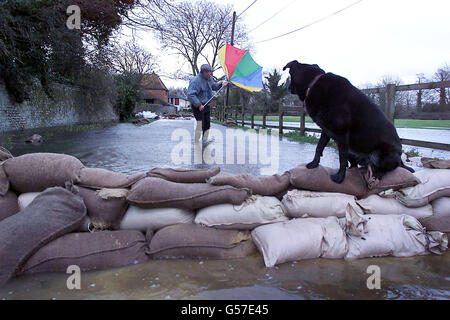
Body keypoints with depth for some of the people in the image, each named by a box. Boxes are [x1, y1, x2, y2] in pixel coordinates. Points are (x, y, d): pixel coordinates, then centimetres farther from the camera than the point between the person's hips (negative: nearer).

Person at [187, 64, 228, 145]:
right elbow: (190, 95, -28)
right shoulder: (196, 81, -22)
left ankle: (205, 140, 32)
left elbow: (213, 86, 24)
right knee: (200, 125, -6)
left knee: (207, 123, 16)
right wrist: (199, 105, -29)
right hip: (198, 107, -9)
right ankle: (197, 142, 7)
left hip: (206, 105, 9)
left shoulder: (209, 78, 5)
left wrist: (221, 84, 5)